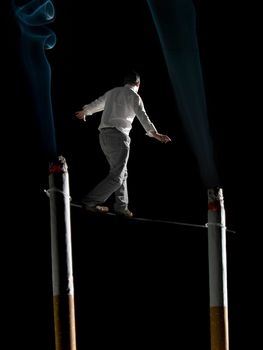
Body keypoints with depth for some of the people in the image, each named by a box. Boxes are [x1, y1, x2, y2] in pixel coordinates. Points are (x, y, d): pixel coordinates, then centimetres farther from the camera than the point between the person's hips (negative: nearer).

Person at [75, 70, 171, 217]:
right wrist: (154, 133, -29)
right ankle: (90, 202, -13)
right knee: (116, 177, -8)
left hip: (104, 135, 8)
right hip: (118, 135, -8)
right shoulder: (133, 96, -1)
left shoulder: (112, 92, 20)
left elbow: (97, 103, 39)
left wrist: (85, 111, 59)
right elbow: (142, 116, -18)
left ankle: (121, 206, 16)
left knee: (121, 172, 16)